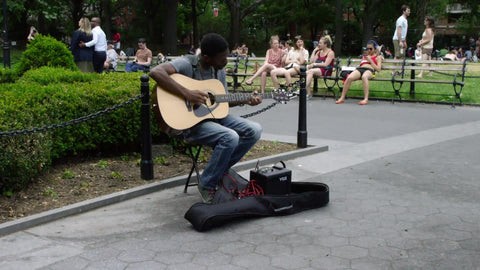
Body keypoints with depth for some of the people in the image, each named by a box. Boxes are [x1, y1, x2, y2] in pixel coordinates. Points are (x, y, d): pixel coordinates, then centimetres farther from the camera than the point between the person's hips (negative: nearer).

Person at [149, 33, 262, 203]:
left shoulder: (219, 69, 9)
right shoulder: (187, 63, -15)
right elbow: (156, 72, -31)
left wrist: (246, 101, 2)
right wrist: (187, 94, -34)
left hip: (215, 116, 8)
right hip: (191, 122, -8)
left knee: (254, 130, -7)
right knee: (230, 137, -31)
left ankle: (221, 170, 6)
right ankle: (207, 185, -11)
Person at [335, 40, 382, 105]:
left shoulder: (378, 57, 22)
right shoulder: (365, 56, 36)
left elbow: (378, 69, 7)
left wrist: (370, 61, 2)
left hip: (369, 70, -4)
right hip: (360, 69, 4)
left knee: (364, 77, -44)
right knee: (349, 78, -31)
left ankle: (366, 99, -48)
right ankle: (342, 98, -27)